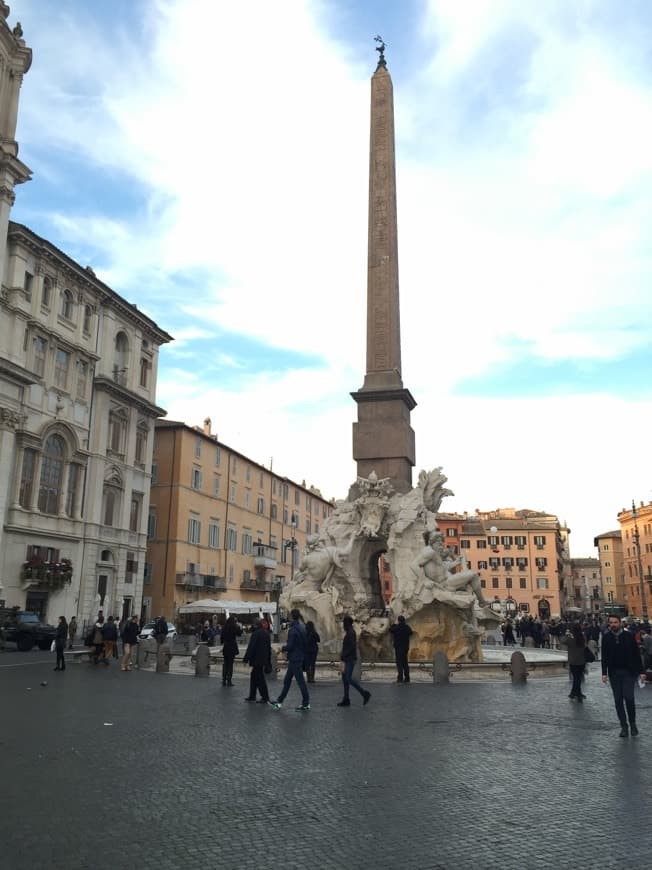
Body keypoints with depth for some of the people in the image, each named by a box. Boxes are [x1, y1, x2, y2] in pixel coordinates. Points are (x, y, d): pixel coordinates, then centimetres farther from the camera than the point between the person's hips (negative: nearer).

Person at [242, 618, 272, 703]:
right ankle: (252, 696, 26)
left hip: (257, 660, -9)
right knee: (254, 676, 19)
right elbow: (269, 647, 16)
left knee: (260, 678, -3)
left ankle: (265, 698, -1)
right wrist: (268, 660, 22)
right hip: (264, 659, 9)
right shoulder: (266, 633, 9)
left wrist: (246, 658, -10)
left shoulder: (256, 634, -18)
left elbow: (251, 647, -17)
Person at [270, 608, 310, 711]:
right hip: (300, 657, 9)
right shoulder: (302, 628, 8)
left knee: (300, 681, -2)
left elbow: (290, 646, -20)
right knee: (287, 680, 15)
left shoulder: (293, 630, -19)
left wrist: (283, 648, -1)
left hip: (294, 659, -9)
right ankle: (279, 701, 21)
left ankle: (306, 703, 5)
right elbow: (305, 644, 13)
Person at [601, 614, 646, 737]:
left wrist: (641, 671, -5)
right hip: (614, 673, 2)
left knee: (629, 698, -10)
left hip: (629, 672, -2)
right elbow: (604, 657, 4)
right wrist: (604, 673, -2)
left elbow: (636, 654, -1)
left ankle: (633, 724, 11)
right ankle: (623, 726, 12)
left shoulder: (629, 636, -3)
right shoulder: (606, 638, 2)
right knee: (618, 700, 4)